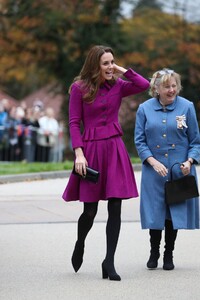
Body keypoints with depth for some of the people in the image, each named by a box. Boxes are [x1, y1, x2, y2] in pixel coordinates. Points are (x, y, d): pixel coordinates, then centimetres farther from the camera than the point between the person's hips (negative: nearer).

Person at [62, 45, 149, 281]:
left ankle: (109, 262, 3)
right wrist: (79, 153, -12)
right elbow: (74, 123, -3)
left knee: (115, 207, -4)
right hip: (91, 149, -3)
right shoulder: (79, 88, -1)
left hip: (114, 148, 3)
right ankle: (80, 245, 33)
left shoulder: (117, 86, 6)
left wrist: (122, 71, -2)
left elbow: (144, 85, -10)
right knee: (90, 210, 2)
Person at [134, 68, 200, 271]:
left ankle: (168, 255, 19)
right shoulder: (144, 109, 1)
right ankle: (154, 252, 22)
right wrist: (153, 162, -12)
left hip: (180, 170, 0)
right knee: (155, 211, 2)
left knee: (175, 212, 4)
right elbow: (140, 140, 1)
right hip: (154, 171, 0)